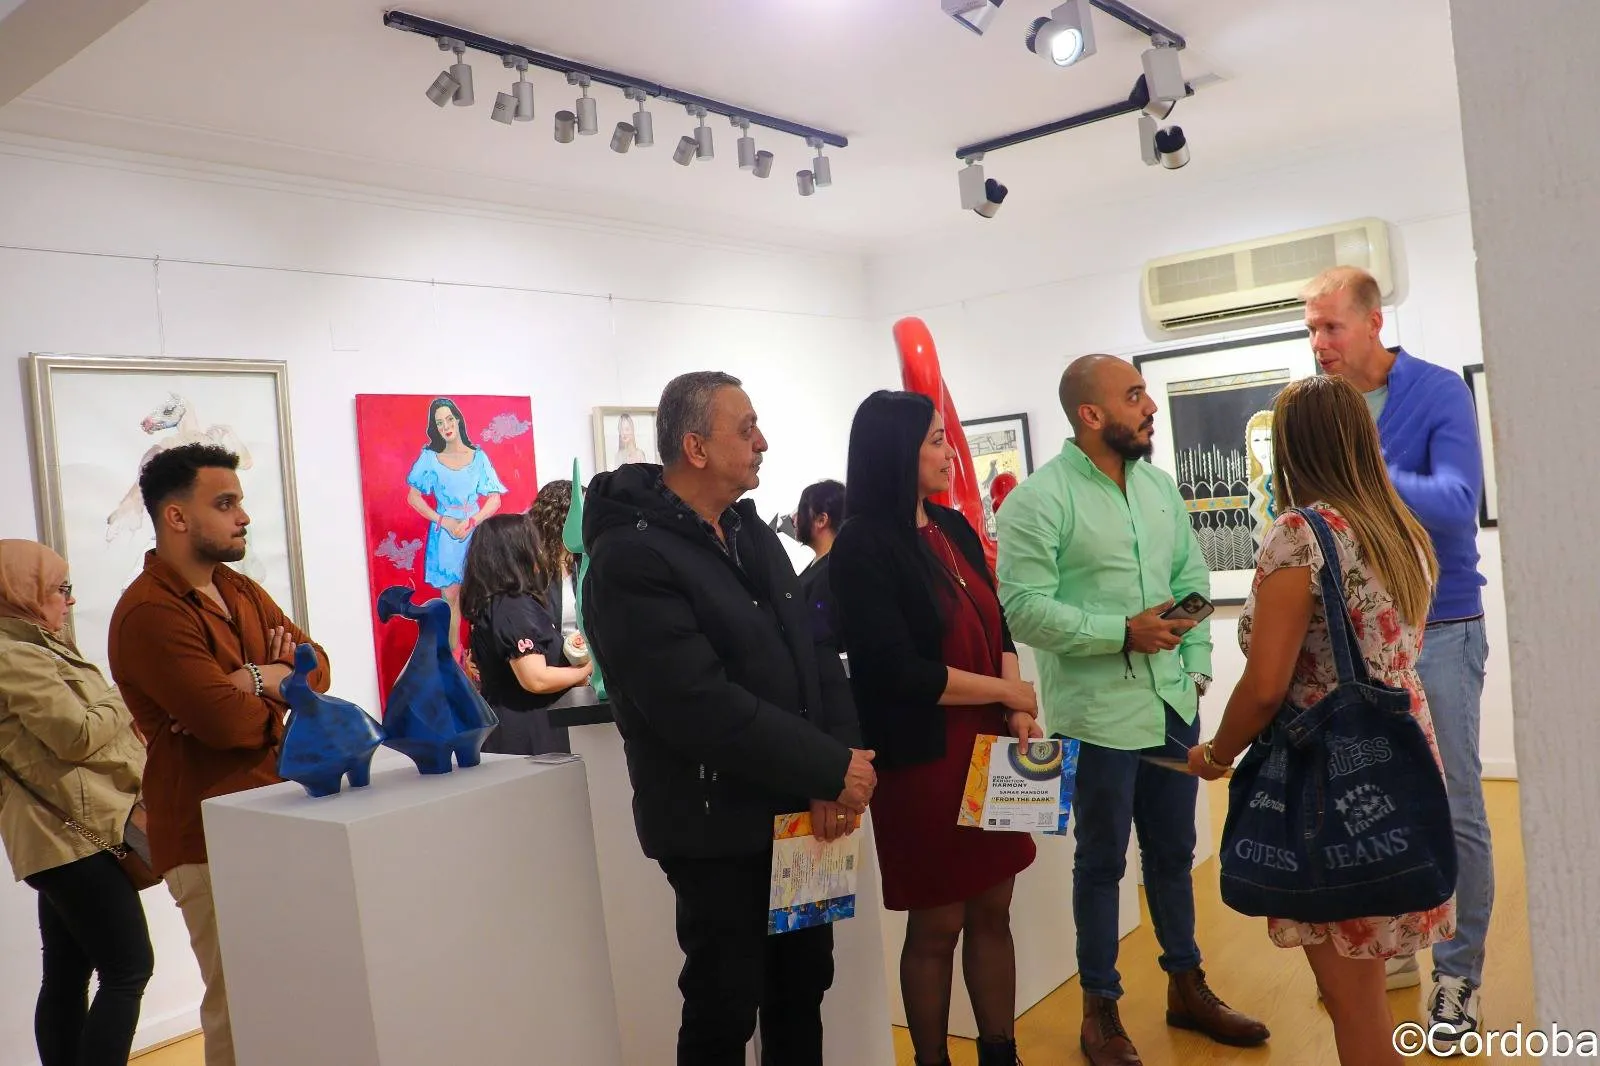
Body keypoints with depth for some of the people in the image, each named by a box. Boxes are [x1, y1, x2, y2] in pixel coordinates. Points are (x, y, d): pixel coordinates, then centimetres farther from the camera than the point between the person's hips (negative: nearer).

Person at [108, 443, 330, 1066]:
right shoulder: (149, 614, -16)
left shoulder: (241, 591, 12)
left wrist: (257, 680, -14)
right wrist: (279, 686, -4)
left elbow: (316, 670, 5)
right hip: (209, 837, -8)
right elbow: (224, 719, -24)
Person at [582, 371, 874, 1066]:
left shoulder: (753, 534, 8)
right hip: (717, 828, -7)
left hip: (796, 812, 7)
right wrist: (830, 770, -19)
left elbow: (815, 654, 4)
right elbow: (703, 708, -26)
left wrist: (838, 762, -12)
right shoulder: (630, 558, -18)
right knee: (725, 1008, 8)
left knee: (803, 984, 18)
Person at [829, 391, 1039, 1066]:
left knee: (993, 912, 14)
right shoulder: (863, 547, -12)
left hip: (988, 751, 6)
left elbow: (996, 627, 12)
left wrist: (1018, 713, -4)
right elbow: (897, 670, -18)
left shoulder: (955, 529, 9)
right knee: (936, 927, 6)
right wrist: (1008, 692, -8)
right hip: (922, 761, -6)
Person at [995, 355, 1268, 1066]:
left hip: (1173, 703, 6)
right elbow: (1024, 606, -20)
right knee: (1102, 861, 7)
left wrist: (1196, 665, 4)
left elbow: (1193, 578, 13)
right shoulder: (1038, 501, -14)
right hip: (1099, 712, -6)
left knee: (1174, 852, 18)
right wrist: (1123, 632, -20)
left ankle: (1187, 987, 36)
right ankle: (1100, 1008, 24)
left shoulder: (1158, 486, 9)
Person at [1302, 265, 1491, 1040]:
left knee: (1453, 811, 2)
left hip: (1438, 628, -4)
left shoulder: (1439, 393, -9)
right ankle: (1389, 946, 30)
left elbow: (1456, 504, -22)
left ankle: (1457, 976, 17)